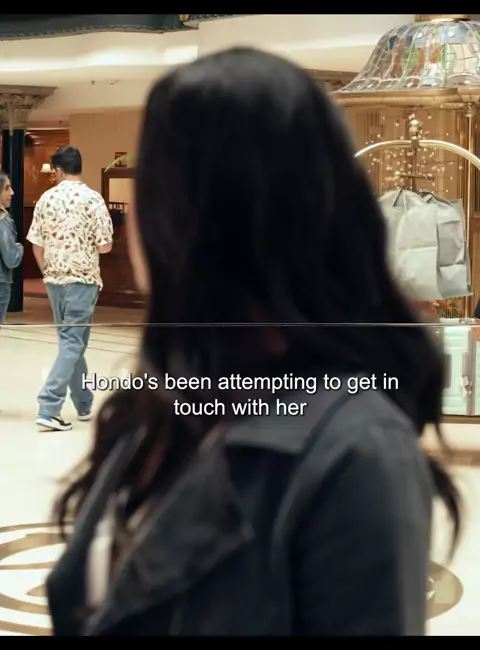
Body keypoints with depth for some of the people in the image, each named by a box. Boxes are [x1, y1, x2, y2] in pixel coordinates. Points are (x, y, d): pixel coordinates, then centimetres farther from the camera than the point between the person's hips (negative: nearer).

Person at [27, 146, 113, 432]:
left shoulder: (46, 199, 2)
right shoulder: (93, 198, -10)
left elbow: (37, 245, 5)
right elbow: (105, 245, -11)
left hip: (55, 279, 5)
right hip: (82, 279, -5)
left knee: (71, 340, 16)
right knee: (73, 343, -3)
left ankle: (85, 404, 25)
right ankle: (49, 407, -13)